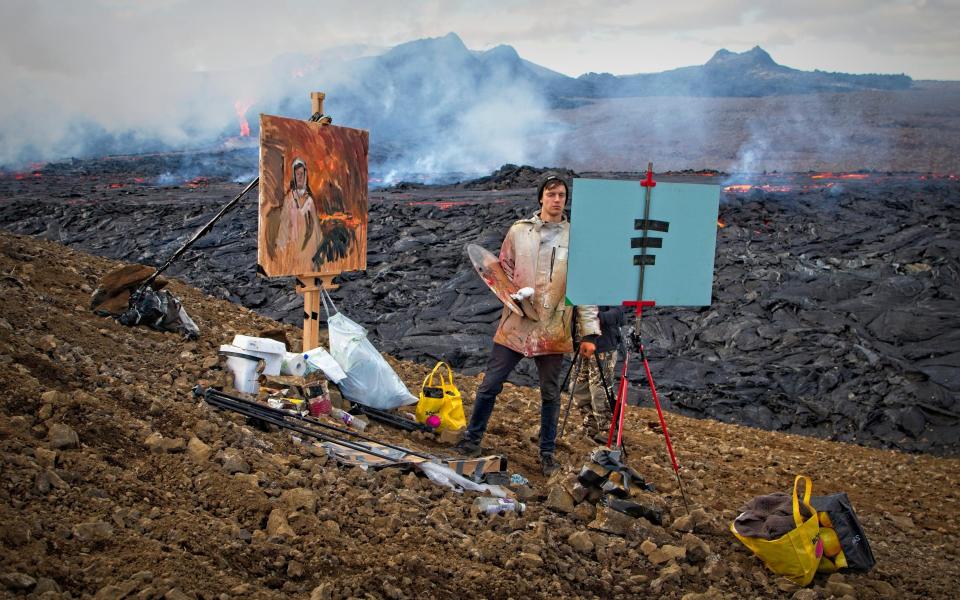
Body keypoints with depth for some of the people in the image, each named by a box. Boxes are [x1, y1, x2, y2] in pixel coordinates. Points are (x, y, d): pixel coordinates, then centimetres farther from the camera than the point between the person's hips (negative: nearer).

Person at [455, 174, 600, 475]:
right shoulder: (519, 230, 2)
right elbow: (503, 269, 12)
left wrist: (589, 333, -3)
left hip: (553, 330, 0)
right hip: (515, 324, 1)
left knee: (550, 393, 11)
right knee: (490, 385, 6)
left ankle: (547, 452, 26)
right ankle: (472, 439, 24)